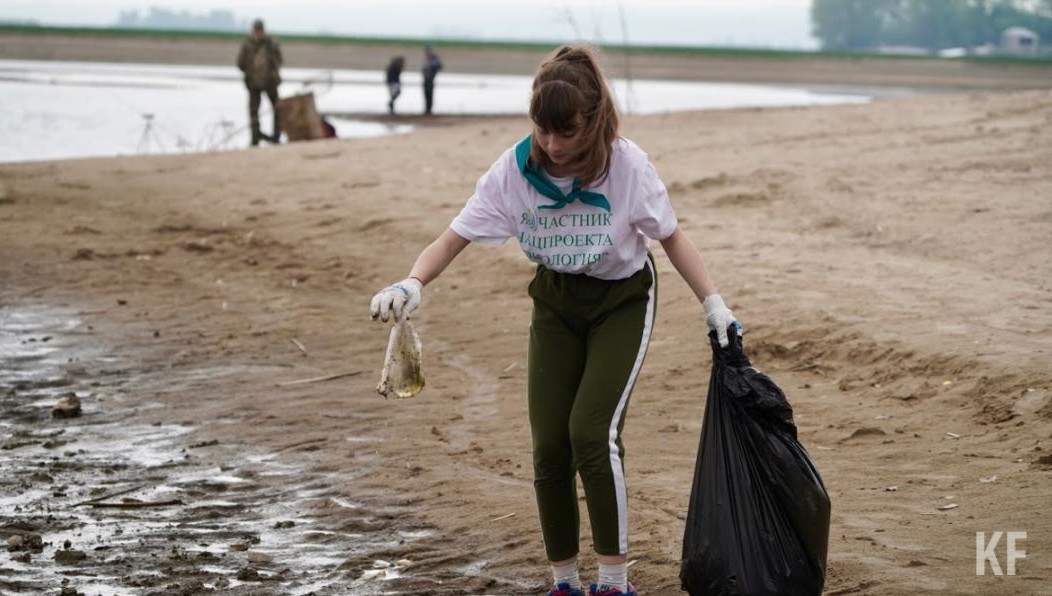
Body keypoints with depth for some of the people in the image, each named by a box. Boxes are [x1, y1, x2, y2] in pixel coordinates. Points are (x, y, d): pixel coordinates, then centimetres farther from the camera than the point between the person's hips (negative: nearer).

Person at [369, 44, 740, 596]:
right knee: (550, 447, -1)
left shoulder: (627, 166, -24)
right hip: (555, 304, 3)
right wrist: (412, 284, -33)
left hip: (621, 302, -3)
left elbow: (671, 237, -9)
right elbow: (456, 236, -15)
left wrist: (713, 304, -12)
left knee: (592, 431, -20)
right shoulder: (515, 169, -20)